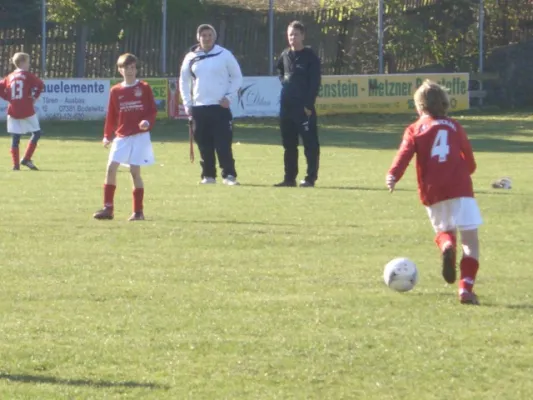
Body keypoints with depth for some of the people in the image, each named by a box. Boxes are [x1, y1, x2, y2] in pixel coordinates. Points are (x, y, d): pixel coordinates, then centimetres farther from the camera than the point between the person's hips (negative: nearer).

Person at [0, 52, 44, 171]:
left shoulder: (10, 77, 10)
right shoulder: (27, 75, -4)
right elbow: (40, 84, -17)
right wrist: (34, 97, -5)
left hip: (13, 111, 5)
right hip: (27, 111, -5)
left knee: (15, 138, 7)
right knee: (36, 133, 8)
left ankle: (16, 164, 2)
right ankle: (26, 159, -2)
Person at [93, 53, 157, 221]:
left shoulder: (144, 88, 0)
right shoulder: (116, 91, 6)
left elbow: (152, 110, 0)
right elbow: (111, 115, 11)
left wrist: (147, 122, -19)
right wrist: (107, 135, 11)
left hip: (139, 136, -3)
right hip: (121, 136, 3)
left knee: (135, 171, -4)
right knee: (111, 168, -8)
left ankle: (138, 211, 4)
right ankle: (108, 208, -4)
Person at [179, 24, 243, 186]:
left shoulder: (224, 55, -1)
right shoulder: (191, 58, 6)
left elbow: (237, 77, 5)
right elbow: (184, 82, 14)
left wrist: (229, 97, -5)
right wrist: (187, 104, 7)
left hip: (220, 106, -3)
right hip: (198, 107, 3)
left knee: (223, 142, -8)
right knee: (204, 144, 4)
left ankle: (229, 174, -7)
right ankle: (208, 175, 12)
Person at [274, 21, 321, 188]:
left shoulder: (310, 57, -5)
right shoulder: (285, 55, 12)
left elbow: (315, 83, -10)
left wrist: (309, 105, -15)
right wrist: (284, 82, 12)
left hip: (305, 107, -6)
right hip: (286, 106, 6)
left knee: (310, 143, -4)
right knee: (289, 144, 10)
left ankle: (311, 178, -1)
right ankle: (289, 178, 15)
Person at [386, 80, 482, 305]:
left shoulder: (415, 130, 9)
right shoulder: (454, 127, 13)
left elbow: (405, 154, -9)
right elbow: (470, 161, 15)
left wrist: (393, 175, -20)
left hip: (432, 192, 1)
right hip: (460, 188, -1)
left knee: (444, 231, 26)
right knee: (470, 239, 0)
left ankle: (446, 246, -11)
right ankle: (466, 289, -14)